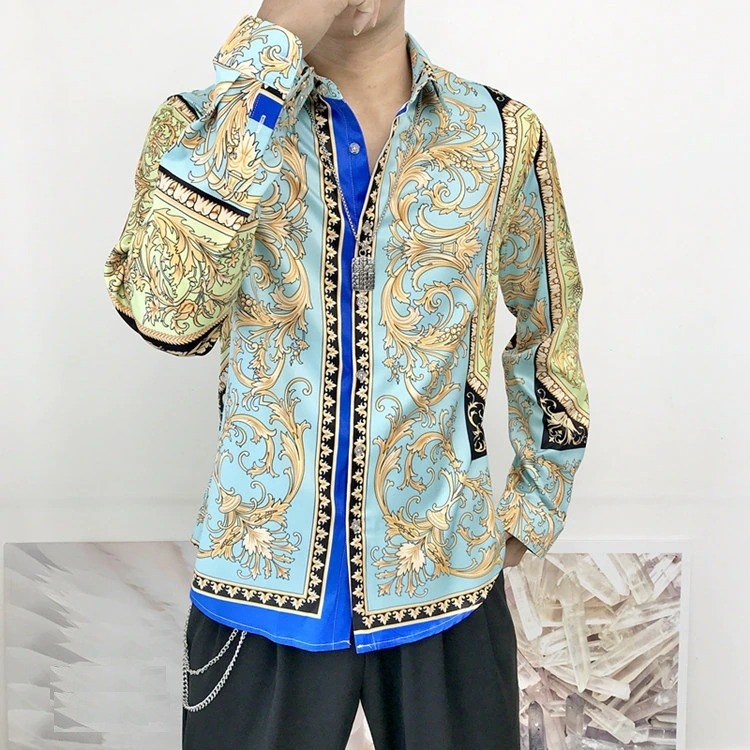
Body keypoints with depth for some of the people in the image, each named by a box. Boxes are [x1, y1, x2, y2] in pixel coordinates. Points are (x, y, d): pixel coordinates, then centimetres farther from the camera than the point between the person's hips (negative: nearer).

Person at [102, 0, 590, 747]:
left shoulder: (503, 132, -1)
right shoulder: (206, 122, -5)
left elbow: (548, 328, 13)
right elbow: (168, 312, -25)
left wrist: (537, 502, 15)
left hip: (447, 583, 2)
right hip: (262, 582, -1)